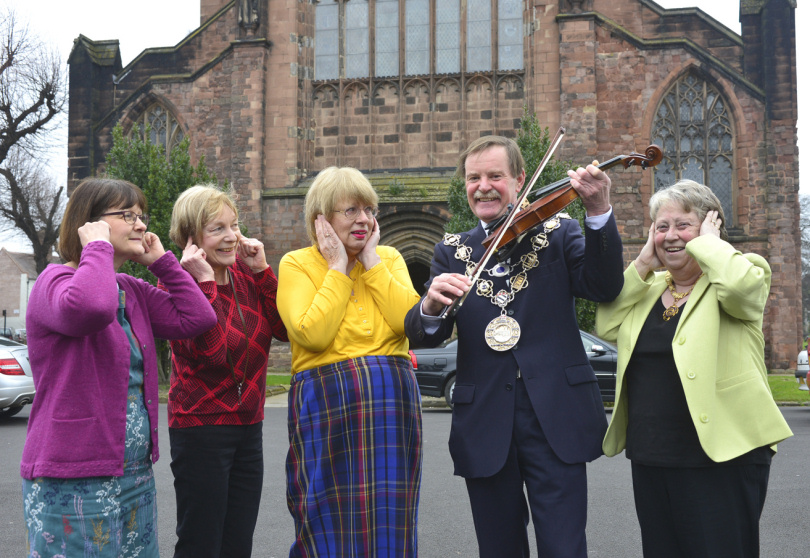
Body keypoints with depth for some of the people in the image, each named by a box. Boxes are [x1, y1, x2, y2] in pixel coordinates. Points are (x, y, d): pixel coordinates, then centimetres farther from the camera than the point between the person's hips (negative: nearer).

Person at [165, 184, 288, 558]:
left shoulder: (245, 272, 6)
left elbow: (284, 328, -4)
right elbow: (211, 353, -24)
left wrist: (261, 269, -9)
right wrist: (205, 281, -22)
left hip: (248, 426, 6)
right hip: (201, 427, -6)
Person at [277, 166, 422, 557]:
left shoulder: (389, 258, 11)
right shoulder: (296, 264, 1)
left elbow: (410, 321, -6)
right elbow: (313, 334, -15)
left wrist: (371, 260, -4)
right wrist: (338, 268, -7)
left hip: (392, 403, 3)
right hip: (326, 406, -3)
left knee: (389, 521, 8)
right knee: (331, 525, 3)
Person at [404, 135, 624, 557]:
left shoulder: (558, 233, 6)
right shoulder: (451, 252, 10)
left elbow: (604, 288, -11)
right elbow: (423, 335, 0)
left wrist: (599, 213, -25)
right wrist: (430, 307, -24)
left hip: (555, 418, -2)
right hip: (484, 424, 2)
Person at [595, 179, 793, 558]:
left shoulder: (744, 271, -3)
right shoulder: (647, 287, 14)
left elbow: (739, 285, -27)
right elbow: (607, 326, 0)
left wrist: (707, 241, -10)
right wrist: (643, 263, -1)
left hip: (721, 458, -6)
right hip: (650, 458, 6)